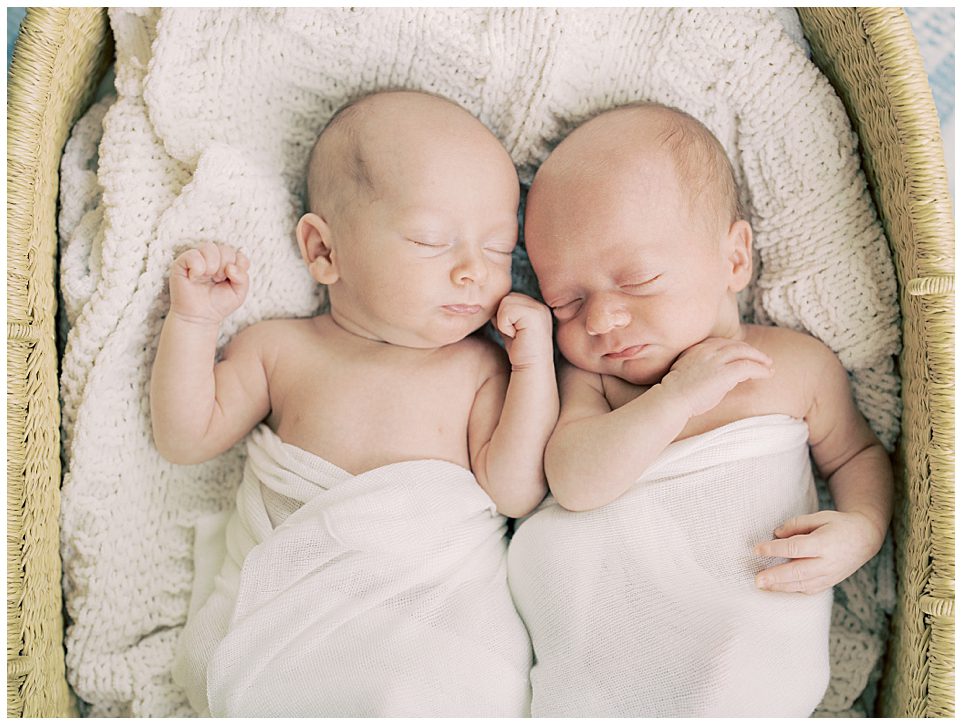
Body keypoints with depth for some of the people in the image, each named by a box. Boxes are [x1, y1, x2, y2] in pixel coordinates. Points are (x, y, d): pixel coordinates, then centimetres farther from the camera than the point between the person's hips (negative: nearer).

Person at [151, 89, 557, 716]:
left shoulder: (479, 367, 2)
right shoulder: (277, 349, 8)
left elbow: (514, 491, -6)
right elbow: (186, 439, 10)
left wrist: (535, 362, -10)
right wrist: (194, 321, 2)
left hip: (442, 610, -1)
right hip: (290, 608, 2)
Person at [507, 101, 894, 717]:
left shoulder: (797, 365, 4)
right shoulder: (587, 375, 4)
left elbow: (857, 453, 17)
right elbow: (574, 485, -12)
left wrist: (860, 529, -3)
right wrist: (677, 397, -19)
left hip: (748, 615, -2)